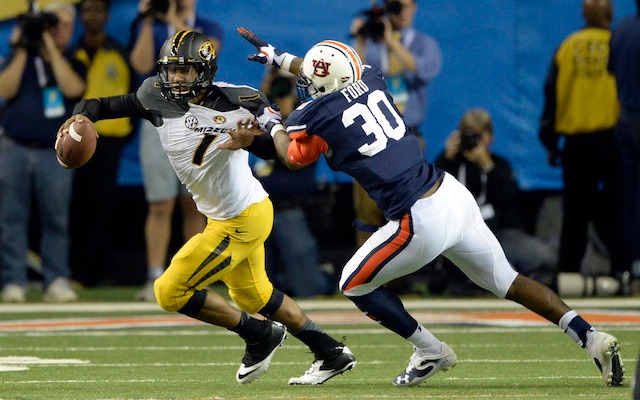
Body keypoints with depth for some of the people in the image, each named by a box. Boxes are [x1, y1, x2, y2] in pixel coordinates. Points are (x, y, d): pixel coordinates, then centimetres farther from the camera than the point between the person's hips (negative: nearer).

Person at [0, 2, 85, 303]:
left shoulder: (73, 65, 12)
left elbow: (72, 89, -10)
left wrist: (51, 48, -8)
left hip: (55, 154, 0)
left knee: (56, 219, -6)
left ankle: (56, 282, -5)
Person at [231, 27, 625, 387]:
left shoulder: (314, 116, -8)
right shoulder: (371, 81, 9)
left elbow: (293, 158, 16)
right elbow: (335, 77, 35)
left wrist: (272, 124, 34)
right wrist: (279, 57, 43)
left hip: (420, 221, -7)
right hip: (455, 194, 7)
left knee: (355, 284, 15)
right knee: (507, 281, 15)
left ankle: (431, 352, 16)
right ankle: (591, 336, 4)